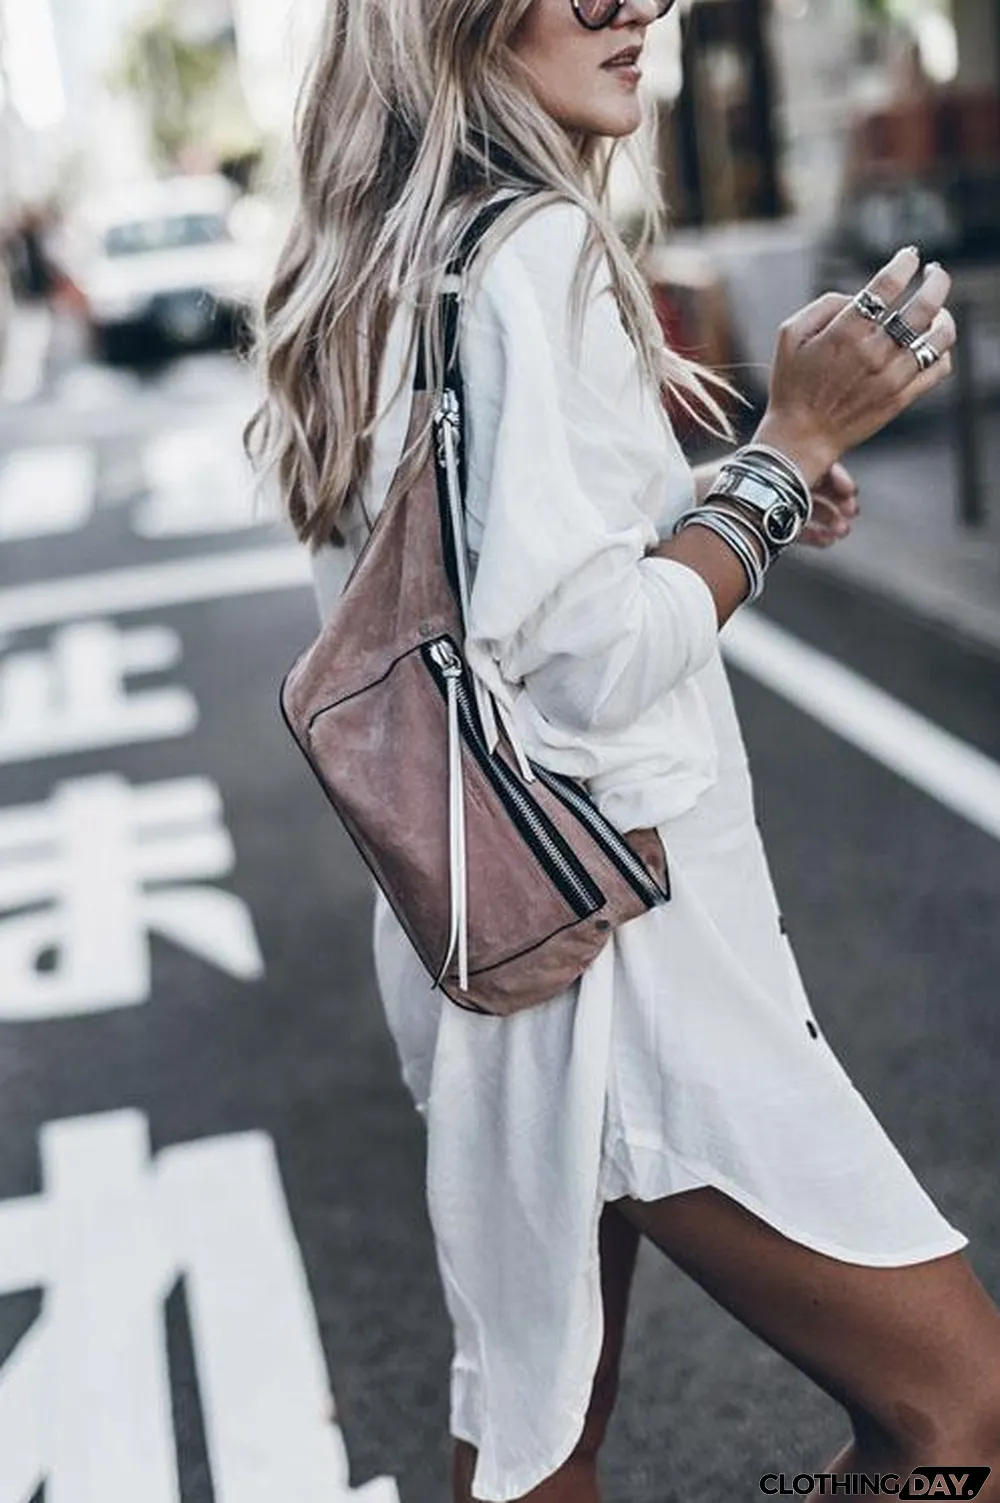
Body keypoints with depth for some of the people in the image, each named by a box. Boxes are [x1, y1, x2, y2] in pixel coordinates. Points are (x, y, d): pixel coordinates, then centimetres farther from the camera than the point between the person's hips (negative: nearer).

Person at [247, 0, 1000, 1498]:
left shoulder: (377, 271, 11)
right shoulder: (535, 246, -17)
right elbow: (586, 661, -22)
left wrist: (710, 499, 15)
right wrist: (792, 444, -13)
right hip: (610, 933, -10)